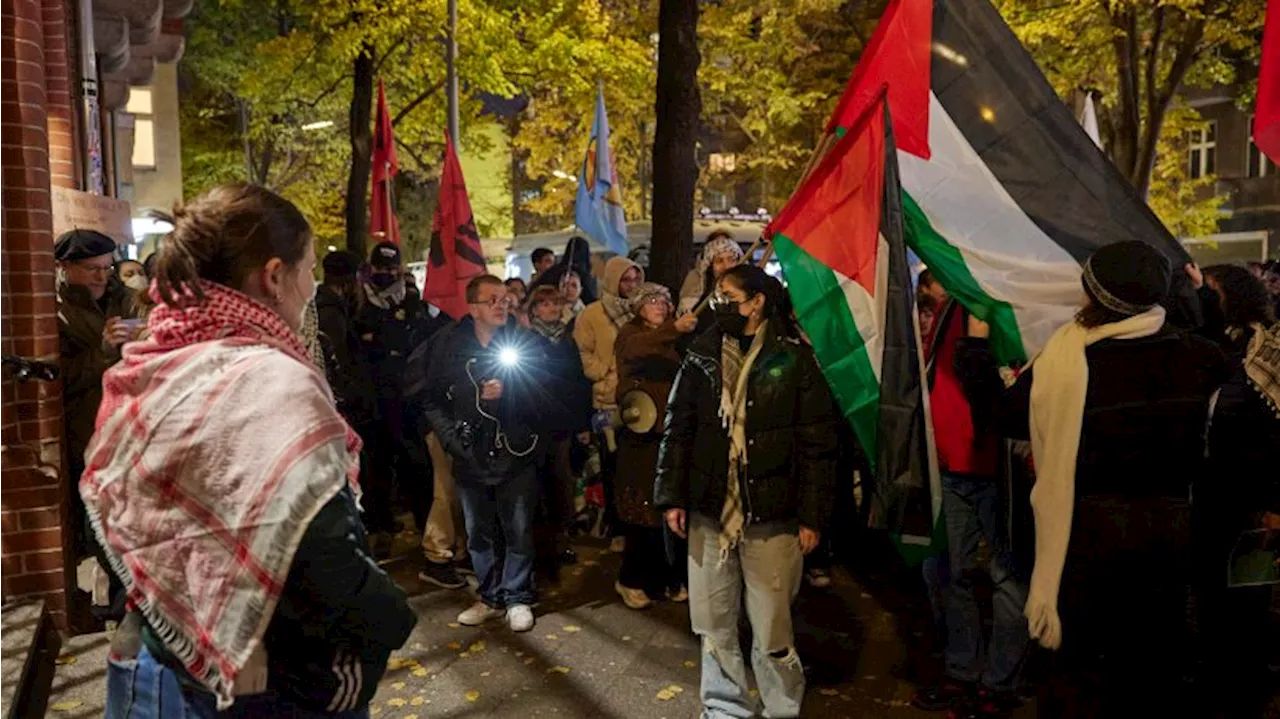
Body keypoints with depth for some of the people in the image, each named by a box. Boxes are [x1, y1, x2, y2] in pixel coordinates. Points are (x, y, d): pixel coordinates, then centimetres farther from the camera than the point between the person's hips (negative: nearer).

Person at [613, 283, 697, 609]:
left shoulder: (673, 338, 17)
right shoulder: (630, 332, 1)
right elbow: (635, 349, -24)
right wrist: (673, 329, -39)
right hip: (641, 433, -4)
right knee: (643, 508, -1)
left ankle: (670, 577, 17)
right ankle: (633, 580, 14)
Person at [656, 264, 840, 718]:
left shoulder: (794, 359, -3)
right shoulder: (701, 357, 7)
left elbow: (818, 443, -4)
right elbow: (677, 430, 9)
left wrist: (812, 516, -7)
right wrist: (672, 497, 3)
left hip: (771, 516, -3)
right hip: (709, 512, 4)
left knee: (772, 630, 4)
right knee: (714, 624, 13)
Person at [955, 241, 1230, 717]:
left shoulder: (1067, 360, -17)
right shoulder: (1195, 356, -5)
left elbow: (1004, 412, -8)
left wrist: (976, 346, 6)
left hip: (1094, 533, -4)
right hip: (1171, 529, 4)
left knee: (1081, 666, 10)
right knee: (1157, 660, 19)